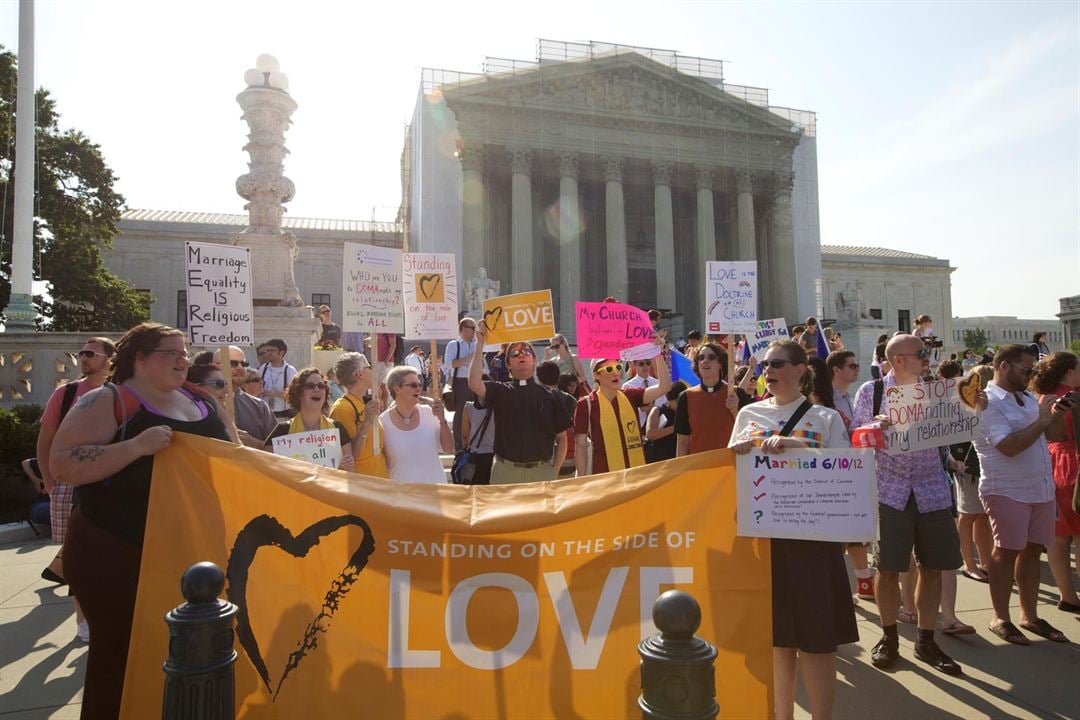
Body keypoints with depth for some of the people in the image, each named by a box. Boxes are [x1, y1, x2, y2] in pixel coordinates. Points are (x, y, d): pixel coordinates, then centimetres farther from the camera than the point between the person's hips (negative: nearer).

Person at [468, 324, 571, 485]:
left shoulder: (549, 396, 5)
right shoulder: (500, 391, 4)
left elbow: (561, 438, 8)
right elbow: (474, 384, -16)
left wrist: (554, 471, -1)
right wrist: (480, 344, -15)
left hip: (542, 471, 1)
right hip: (505, 471, 0)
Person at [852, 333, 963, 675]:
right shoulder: (871, 391, -3)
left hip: (932, 491, 3)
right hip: (889, 490, -3)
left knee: (932, 568, 8)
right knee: (888, 567, 3)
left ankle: (925, 641, 24)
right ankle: (889, 637, 23)